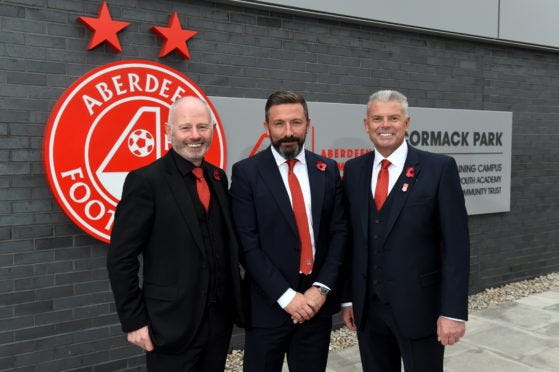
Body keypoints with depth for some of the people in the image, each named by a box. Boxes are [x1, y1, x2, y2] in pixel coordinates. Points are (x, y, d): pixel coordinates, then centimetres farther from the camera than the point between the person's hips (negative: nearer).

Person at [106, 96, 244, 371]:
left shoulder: (218, 178, 7)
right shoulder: (145, 181, -12)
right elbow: (120, 259, -12)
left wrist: (235, 302, 9)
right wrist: (134, 321, -12)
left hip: (220, 319, 6)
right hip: (172, 324, -6)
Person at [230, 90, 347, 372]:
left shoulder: (328, 170, 5)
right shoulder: (247, 172, -6)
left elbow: (339, 232, 3)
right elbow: (247, 244, -10)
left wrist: (322, 288, -8)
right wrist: (285, 295, -14)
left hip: (317, 301, 3)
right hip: (268, 305, -3)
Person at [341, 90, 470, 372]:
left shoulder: (439, 168, -8)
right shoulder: (353, 170, 5)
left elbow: (456, 244, -10)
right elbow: (350, 238, 7)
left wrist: (454, 311, -13)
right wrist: (347, 297, 7)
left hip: (419, 306, -3)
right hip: (367, 308, 4)